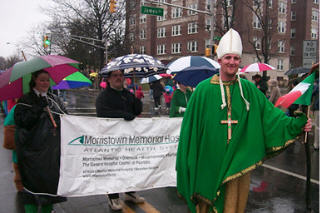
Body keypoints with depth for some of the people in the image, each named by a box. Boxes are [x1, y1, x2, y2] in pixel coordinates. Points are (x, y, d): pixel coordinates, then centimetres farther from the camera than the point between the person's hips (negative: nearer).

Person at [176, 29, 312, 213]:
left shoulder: (249, 89, 4)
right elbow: (191, 125, -3)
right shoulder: (204, 89, -5)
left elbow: (270, 114, 2)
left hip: (239, 161, 3)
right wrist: (186, 160, -3)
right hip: (210, 160, -2)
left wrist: (297, 123, -13)